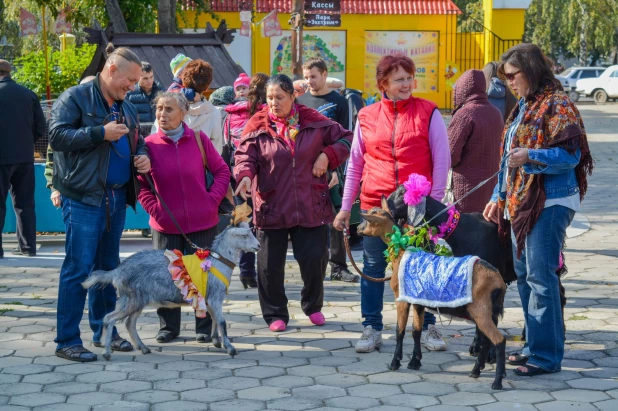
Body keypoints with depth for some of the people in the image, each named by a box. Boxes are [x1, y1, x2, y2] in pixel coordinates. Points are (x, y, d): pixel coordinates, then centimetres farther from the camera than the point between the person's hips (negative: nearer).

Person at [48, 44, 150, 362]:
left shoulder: (126, 108, 16)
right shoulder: (75, 98, -7)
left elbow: (137, 140, 29)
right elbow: (56, 135, -16)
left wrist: (141, 156, 5)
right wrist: (101, 133, -21)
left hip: (116, 198, 8)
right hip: (83, 198, -8)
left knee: (108, 266, 15)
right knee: (78, 268, -8)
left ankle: (104, 331, 26)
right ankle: (67, 341, -2)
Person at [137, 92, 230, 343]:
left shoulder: (198, 139, -2)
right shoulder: (149, 145, -4)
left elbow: (222, 171, 6)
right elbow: (141, 184, 2)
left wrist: (213, 200, -5)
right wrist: (155, 211, -8)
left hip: (202, 222, 0)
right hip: (166, 226, 0)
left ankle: (205, 327, 19)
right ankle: (168, 327, 21)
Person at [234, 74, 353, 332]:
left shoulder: (313, 121, 4)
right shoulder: (258, 125, 0)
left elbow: (344, 138, 12)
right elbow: (245, 155, -7)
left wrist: (327, 156, -5)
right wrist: (245, 175, -28)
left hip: (311, 206, 1)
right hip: (272, 207, -1)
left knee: (314, 258, 3)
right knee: (270, 264, 2)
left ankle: (313, 306, 27)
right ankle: (275, 314, 17)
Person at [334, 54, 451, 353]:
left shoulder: (428, 113, -1)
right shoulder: (367, 117, 5)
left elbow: (442, 160, -1)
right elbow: (355, 164, 10)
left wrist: (435, 200, -7)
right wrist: (346, 207, 8)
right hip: (375, 204, 2)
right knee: (373, 267, 6)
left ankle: (428, 328, 18)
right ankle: (372, 329, 16)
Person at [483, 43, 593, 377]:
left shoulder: (556, 104, -10)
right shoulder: (524, 107, 18)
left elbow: (570, 154, -18)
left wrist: (530, 156, -30)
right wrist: (499, 196, 20)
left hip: (548, 203, -9)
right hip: (521, 202, 10)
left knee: (540, 276, -10)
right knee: (524, 274, 13)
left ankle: (546, 355, -5)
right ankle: (535, 345, 23)